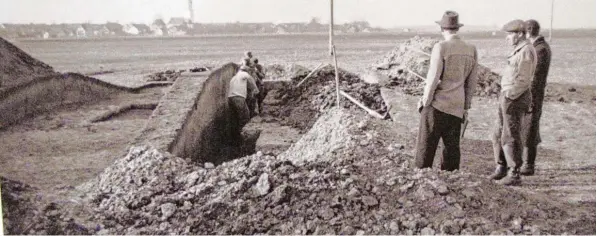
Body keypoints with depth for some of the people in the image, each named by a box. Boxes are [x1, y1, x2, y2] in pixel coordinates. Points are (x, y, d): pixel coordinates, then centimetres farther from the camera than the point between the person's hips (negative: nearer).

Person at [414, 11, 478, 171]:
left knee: (426, 145, 1)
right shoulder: (471, 50, 6)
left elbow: (433, 78, -13)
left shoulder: (440, 47, -10)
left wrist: (425, 102, -3)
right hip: (457, 108, 5)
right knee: (452, 146, 11)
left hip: (437, 105, -5)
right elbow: (471, 83, 9)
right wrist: (466, 107, 17)